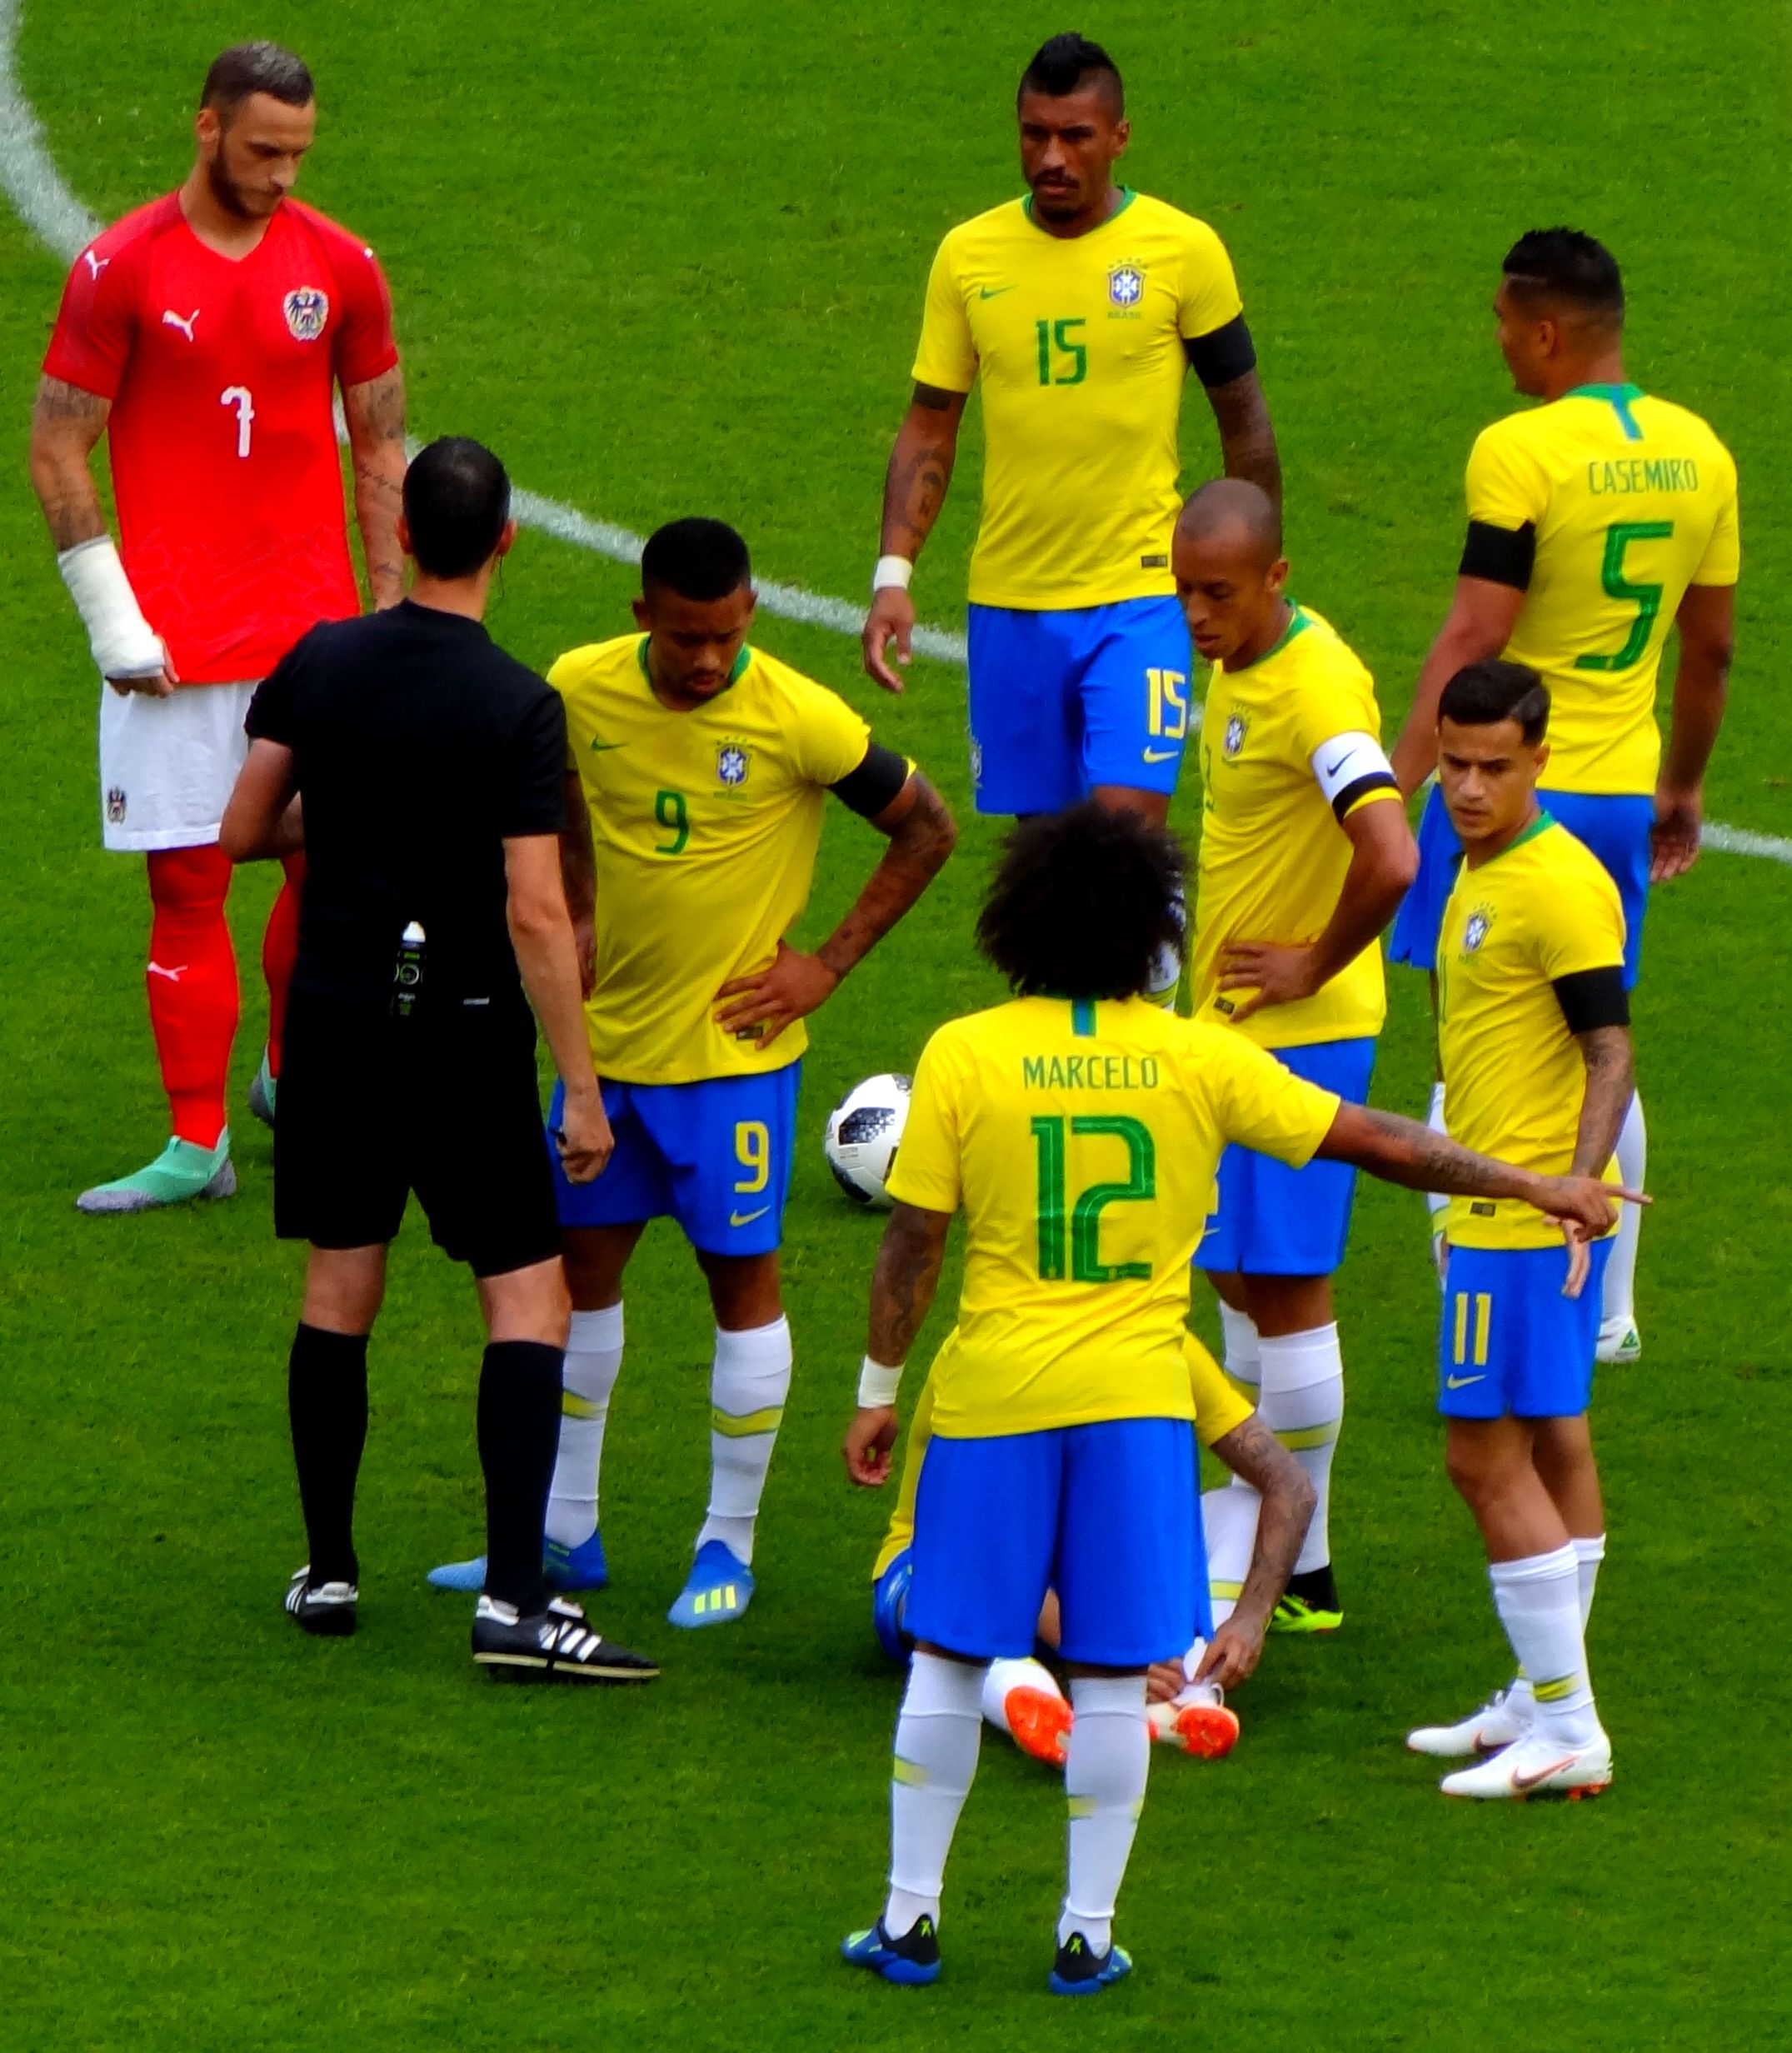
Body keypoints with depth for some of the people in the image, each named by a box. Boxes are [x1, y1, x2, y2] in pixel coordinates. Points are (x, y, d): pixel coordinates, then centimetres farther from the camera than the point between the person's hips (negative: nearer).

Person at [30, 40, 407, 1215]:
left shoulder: (340, 269, 3)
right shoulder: (123, 270, -5)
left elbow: (380, 446, 11)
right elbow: (59, 448, -2)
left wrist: (391, 617, 7)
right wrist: (111, 618, -7)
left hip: (312, 628, 2)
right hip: (173, 639, -2)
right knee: (185, 883, 0)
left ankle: (293, 1076, 26)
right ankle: (198, 1146, 6)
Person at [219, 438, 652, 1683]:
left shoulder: (319, 664, -2)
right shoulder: (519, 708, -16)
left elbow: (242, 833, 6)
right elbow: (535, 914, -18)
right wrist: (582, 1087, -13)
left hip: (336, 1013, 5)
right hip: (465, 1029, -5)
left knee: (340, 1289, 15)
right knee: (530, 1298, -1)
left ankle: (328, 1571, 21)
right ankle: (516, 1600, -10)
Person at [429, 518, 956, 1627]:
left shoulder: (799, 719, -18)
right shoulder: (581, 691, -6)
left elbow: (928, 828, -6)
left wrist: (827, 964, -9)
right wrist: (579, 919, 5)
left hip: (734, 1048, -4)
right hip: (610, 1037, 4)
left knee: (742, 1275, 1)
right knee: (581, 1264, 10)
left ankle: (730, 1547, 12)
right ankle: (565, 1533, 22)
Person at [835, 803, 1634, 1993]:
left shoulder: (963, 1056, -4)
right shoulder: (1198, 1059, -1)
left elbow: (913, 1242, -2)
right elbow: (1375, 1142, 3)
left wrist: (878, 1391, 10)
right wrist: (1540, 1187, 12)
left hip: (992, 1401, 0)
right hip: (1137, 1401, 0)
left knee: (950, 1657, 10)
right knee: (1115, 1675, 7)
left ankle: (912, 1919, 15)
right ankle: (1087, 1937, 11)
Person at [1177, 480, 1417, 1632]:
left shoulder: (1316, 686, -23)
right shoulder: (1240, 661, 7)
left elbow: (1391, 859, -36)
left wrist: (1314, 966, -20)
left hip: (1303, 1030, -10)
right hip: (1231, 1020, 10)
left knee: (1285, 1285, -4)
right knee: (1237, 1276, 14)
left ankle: (1294, 1573, 3)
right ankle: (1250, 1529, 23)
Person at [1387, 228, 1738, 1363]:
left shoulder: (1520, 452, -16)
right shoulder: (1698, 452, 4)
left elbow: (1473, 639, -20)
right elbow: (1711, 646, 12)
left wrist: (1395, 784, -18)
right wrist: (1684, 787, 24)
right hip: (1625, 788, 6)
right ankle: (1610, 1309, 24)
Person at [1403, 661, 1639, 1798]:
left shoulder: (1560, 886, -18)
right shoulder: (1485, 872, 12)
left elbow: (1611, 1052, -21)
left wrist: (1576, 1185, -32)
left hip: (1525, 1219, -10)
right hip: (1498, 1209, 10)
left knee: (1488, 1452, -8)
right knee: (1551, 1444, 14)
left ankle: (1566, 1731, -6)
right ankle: (1548, 1699, 22)